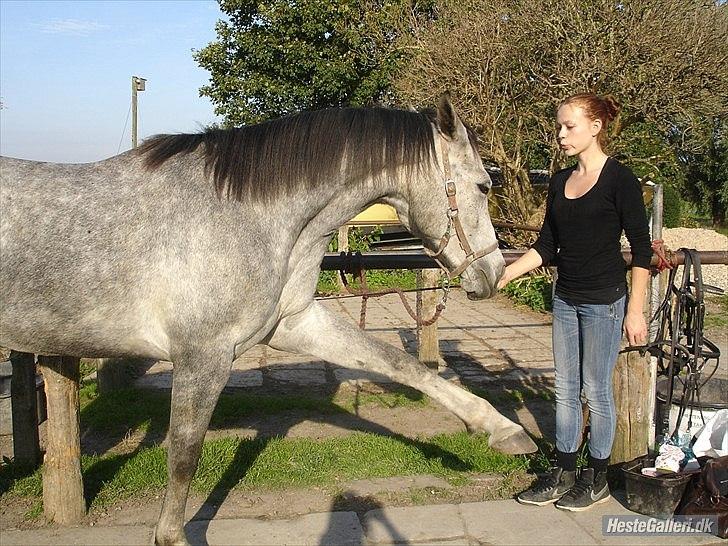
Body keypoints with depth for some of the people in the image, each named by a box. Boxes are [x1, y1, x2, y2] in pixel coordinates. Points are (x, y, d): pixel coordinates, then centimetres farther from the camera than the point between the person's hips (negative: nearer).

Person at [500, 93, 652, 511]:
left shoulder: (619, 179, -11)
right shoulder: (560, 181, 8)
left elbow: (642, 249, -11)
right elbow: (546, 246, 10)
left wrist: (635, 311, -13)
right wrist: (506, 275, -1)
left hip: (604, 300, -7)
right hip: (566, 299, 7)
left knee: (597, 389, 5)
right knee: (566, 388, 13)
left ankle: (597, 480, 21)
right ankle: (564, 473, 26)